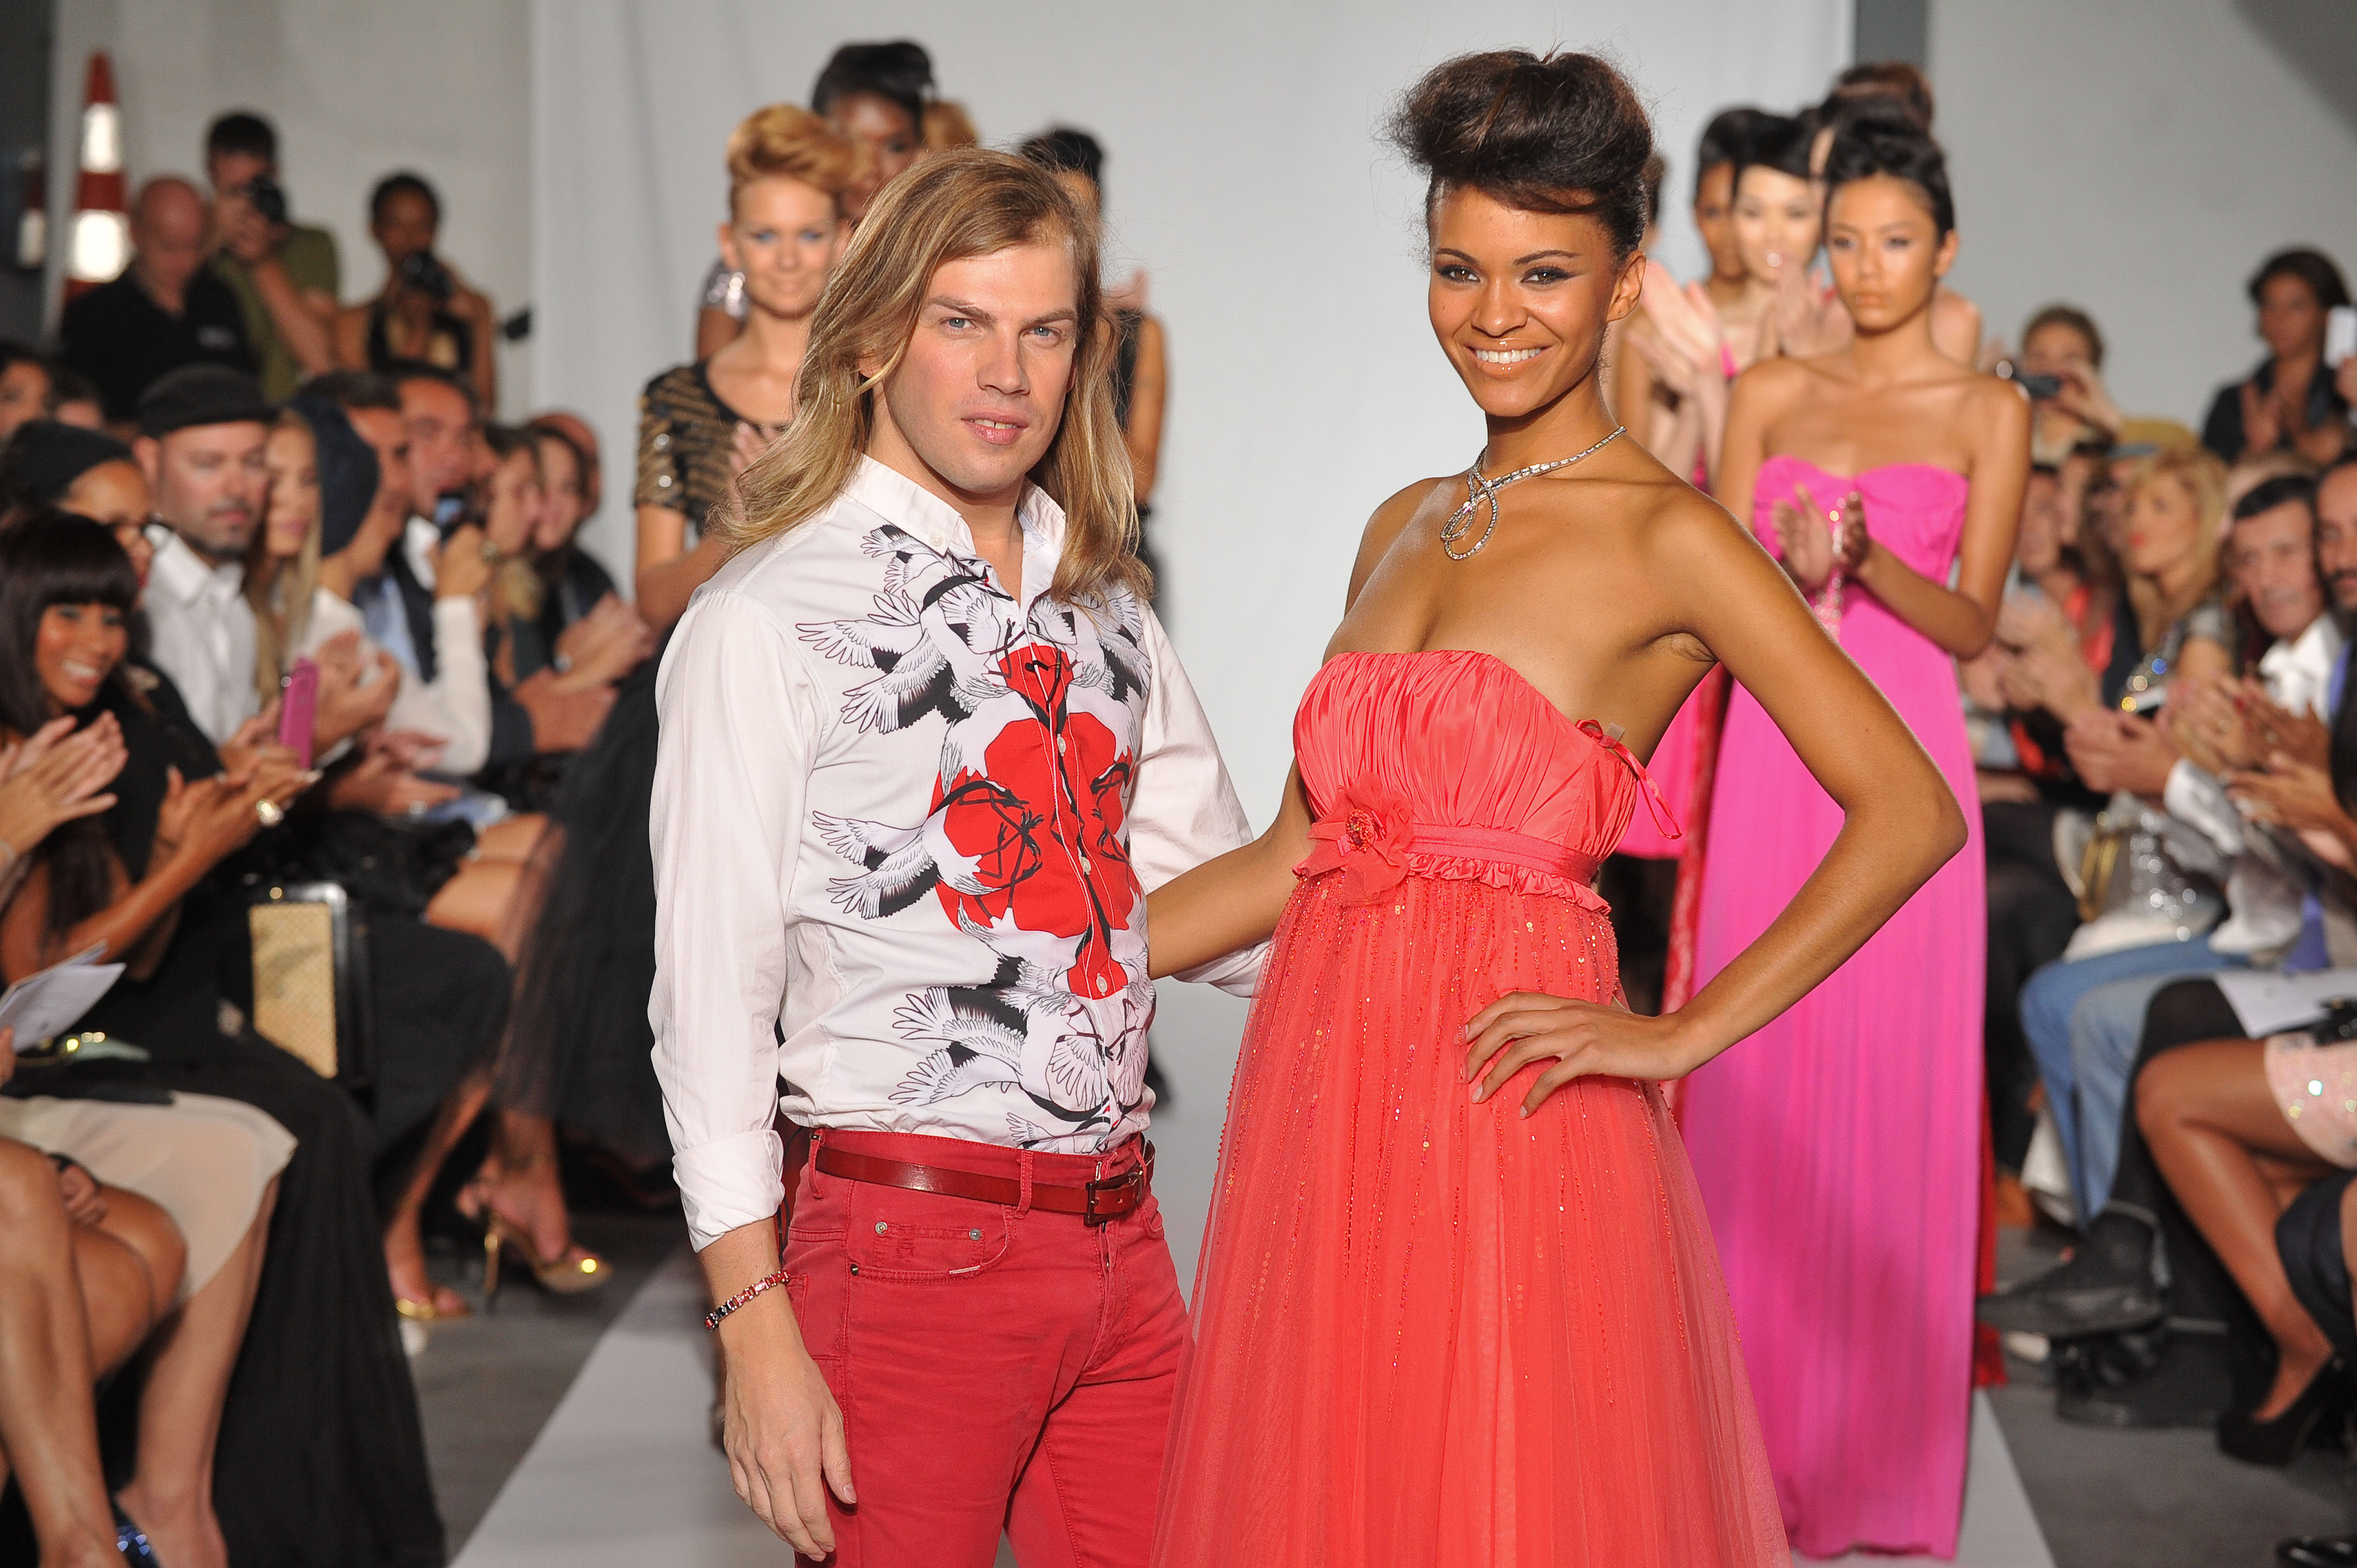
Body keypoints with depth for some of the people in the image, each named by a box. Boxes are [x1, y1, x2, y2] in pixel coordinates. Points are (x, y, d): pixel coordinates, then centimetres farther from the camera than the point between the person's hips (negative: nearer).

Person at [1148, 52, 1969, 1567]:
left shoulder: (1664, 536, -5)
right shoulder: (1407, 524, 15)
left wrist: (1681, 1034, -14)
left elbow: (1912, 812, -13)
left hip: (1508, 1114, -6)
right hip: (1328, 1089, 6)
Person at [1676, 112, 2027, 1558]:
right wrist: (1791, 565, -12)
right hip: (1770, 754, 2)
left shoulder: (1988, 412, 6)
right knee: (1760, 1084, 1)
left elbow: (1974, 624, 0)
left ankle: (1877, 1440, 8)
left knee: (1893, 1090, -3)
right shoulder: (1770, 395, 12)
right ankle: (1759, 1430, 11)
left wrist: (1869, 558, -17)